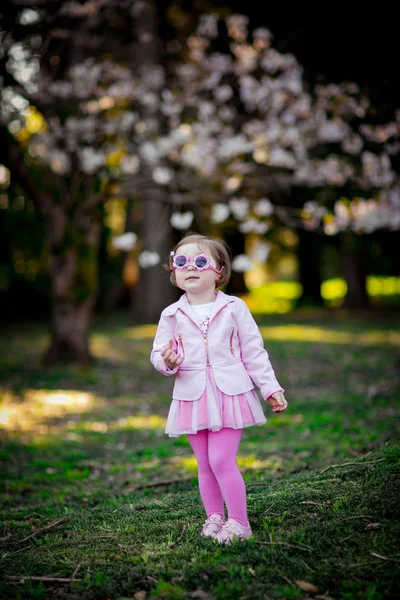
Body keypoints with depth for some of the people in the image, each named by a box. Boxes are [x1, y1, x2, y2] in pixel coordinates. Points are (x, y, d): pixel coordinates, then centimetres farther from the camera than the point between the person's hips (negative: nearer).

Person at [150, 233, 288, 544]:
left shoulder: (234, 308, -1)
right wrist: (167, 361, -16)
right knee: (205, 464, 10)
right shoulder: (172, 315, 4)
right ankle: (214, 517, 24)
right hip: (192, 398, 3)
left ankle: (239, 523, 2)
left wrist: (271, 388, 0)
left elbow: (253, 352, 3)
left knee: (221, 460, -10)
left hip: (230, 394, -3)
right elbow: (158, 353, 8)